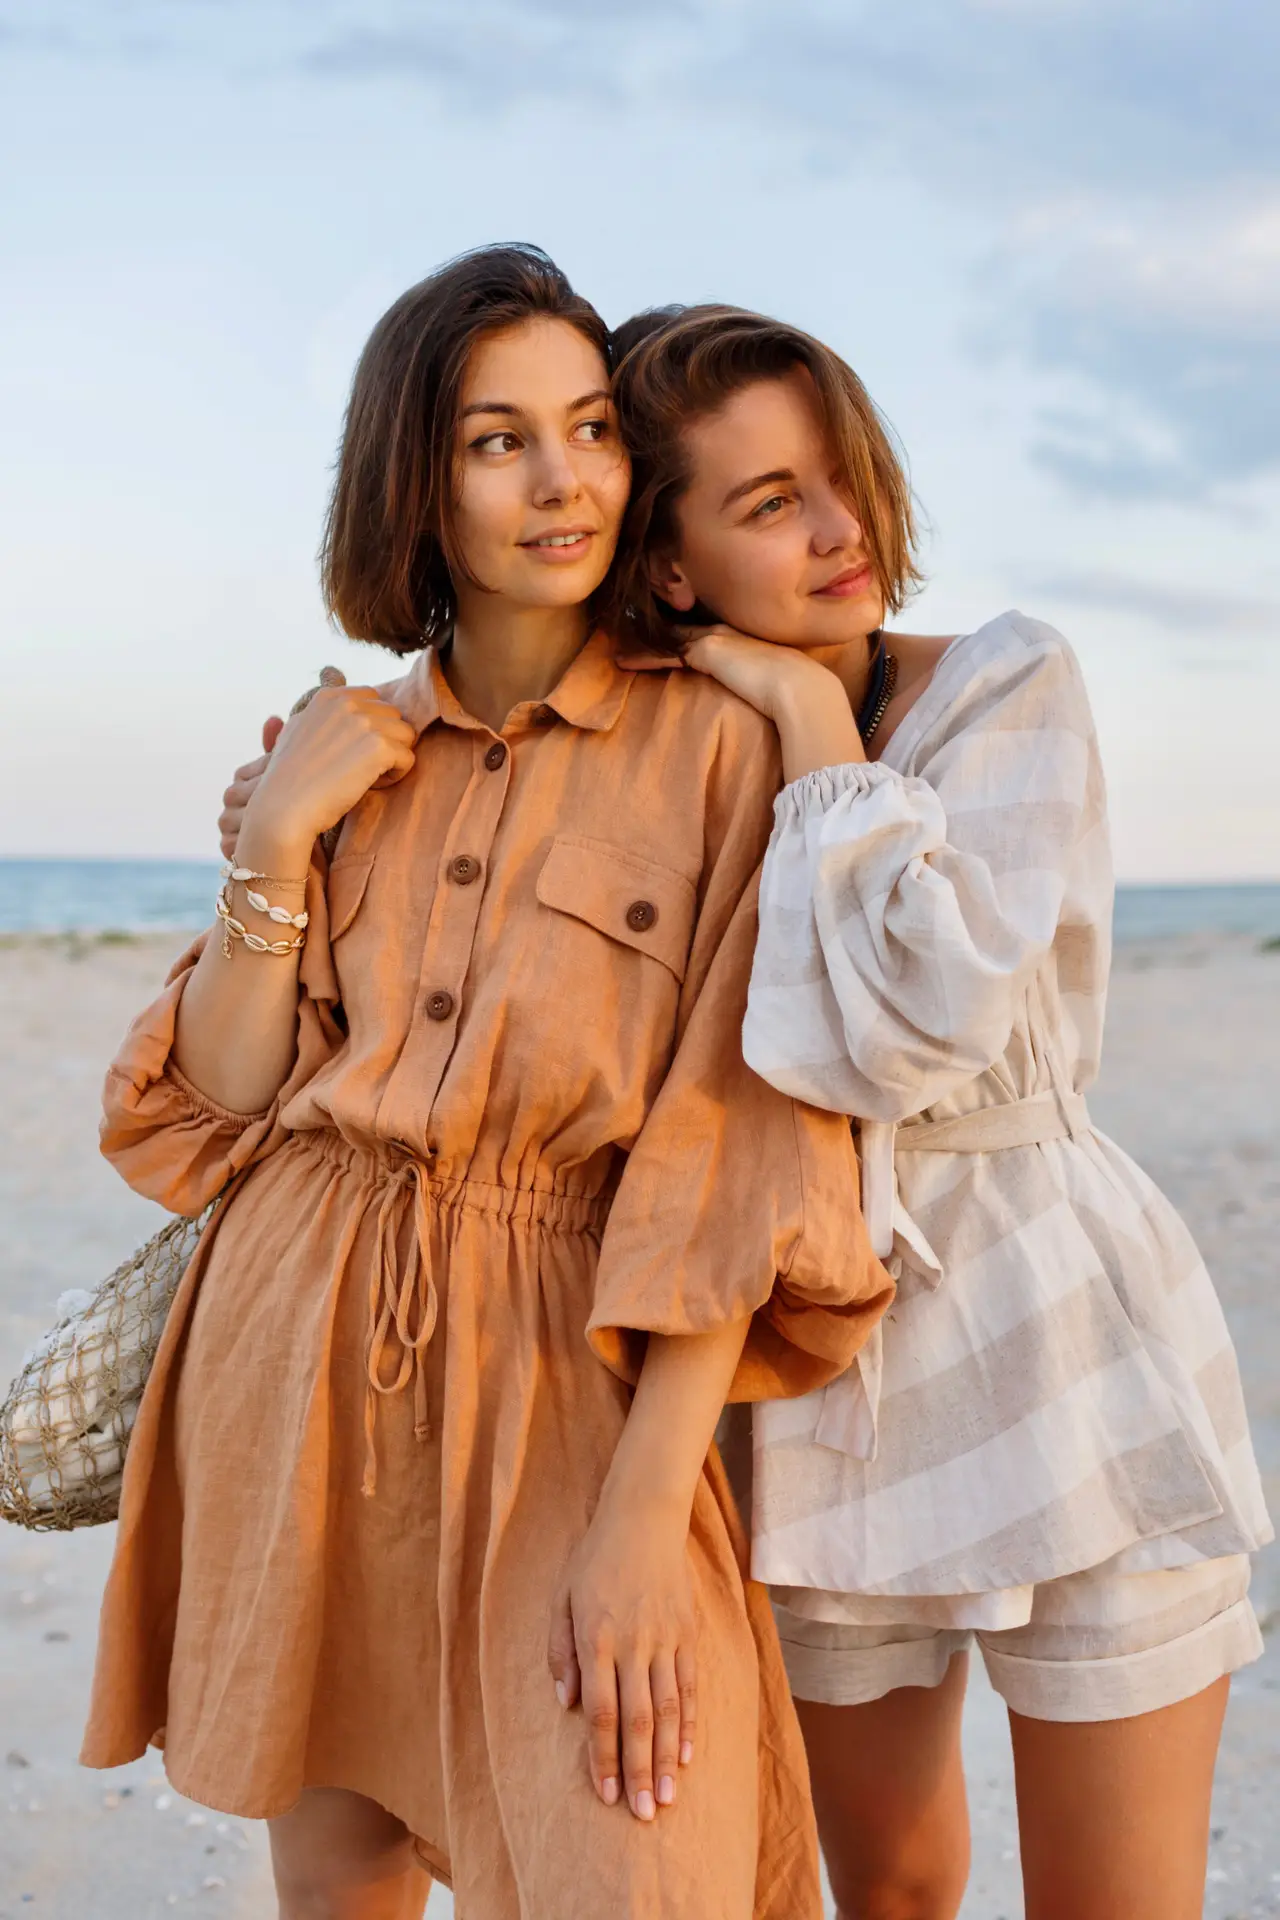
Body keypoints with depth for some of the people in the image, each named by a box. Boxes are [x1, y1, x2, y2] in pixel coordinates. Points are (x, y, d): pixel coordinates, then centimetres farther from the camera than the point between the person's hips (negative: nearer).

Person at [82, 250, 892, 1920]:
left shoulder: (712, 745, -5)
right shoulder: (350, 750, 8)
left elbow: (738, 1169, -10)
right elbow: (215, 1104, 6)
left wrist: (644, 1517, -17)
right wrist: (277, 848, -7)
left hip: (561, 1391, -3)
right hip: (297, 1379, 4)